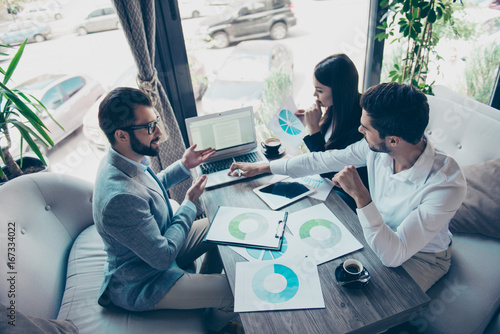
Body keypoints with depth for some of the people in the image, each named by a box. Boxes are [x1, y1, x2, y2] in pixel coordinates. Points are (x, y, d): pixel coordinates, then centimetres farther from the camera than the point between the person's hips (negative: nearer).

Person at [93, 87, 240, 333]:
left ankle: (203, 290, 32)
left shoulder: (129, 159, -9)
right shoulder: (120, 197, -40)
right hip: (142, 285, -9)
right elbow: (163, 257, -29)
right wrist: (189, 203, -18)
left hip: (157, 243, 9)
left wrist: (183, 166, 2)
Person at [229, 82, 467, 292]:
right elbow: (323, 160, -9)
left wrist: (360, 196, -44)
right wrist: (262, 167, -3)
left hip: (421, 257, -5)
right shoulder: (376, 147, -20)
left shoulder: (447, 185, -36)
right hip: (378, 233, 5)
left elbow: (393, 256, -37)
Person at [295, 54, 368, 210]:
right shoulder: (335, 109, -6)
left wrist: (314, 128, -26)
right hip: (326, 179, 7)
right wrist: (308, 124, -3)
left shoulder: (359, 124, -30)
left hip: (348, 195, -7)